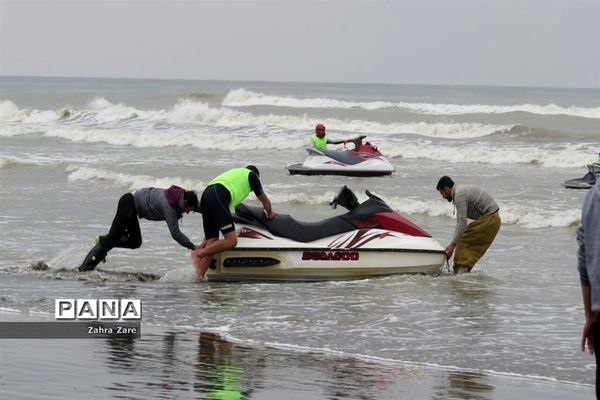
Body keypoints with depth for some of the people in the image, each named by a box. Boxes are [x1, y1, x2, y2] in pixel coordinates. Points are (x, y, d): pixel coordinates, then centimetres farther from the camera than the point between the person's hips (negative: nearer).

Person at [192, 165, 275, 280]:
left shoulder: (235, 173, 39)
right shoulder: (252, 175, 19)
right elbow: (265, 200, 28)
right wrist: (270, 213, 51)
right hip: (218, 198, -8)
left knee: (212, 243, 4)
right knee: (231, 241, -13)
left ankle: (199, 277, -9)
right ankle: (198, 254, -21)